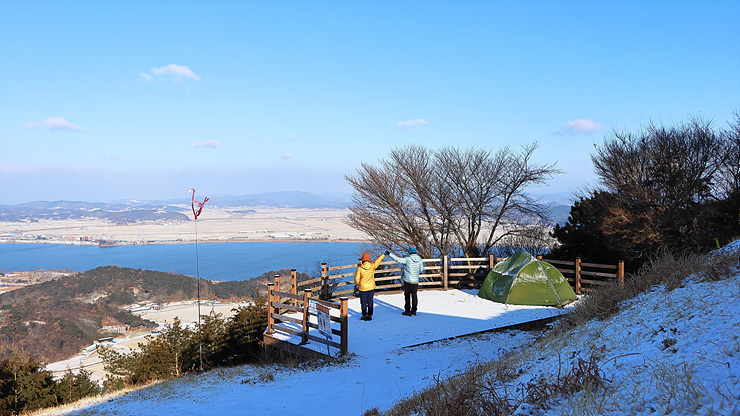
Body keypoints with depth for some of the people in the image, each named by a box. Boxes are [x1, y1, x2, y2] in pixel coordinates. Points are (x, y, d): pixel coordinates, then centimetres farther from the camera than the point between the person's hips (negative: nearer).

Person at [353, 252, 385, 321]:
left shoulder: (360, 268, -17)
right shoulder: (372, 266, -9)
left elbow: (356, 279, -13)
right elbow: (378, 260, 7)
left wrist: (358, 284, 9)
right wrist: (385, 254, 22)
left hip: (363, 288, -3)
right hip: (371, 287, 3)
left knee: (363, 302, 10)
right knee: (370, 302, 15)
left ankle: (364, 316, 18)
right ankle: (370, 316, 20)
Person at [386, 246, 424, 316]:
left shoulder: (407, 259, -16)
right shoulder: (419, 259, -3)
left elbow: (398, 259, -16)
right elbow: (421, 270, 5)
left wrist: (390, 254, -10)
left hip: (407, 280, -4)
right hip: (415, 281, 4)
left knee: (407, 296, 5)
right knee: (414, 295, 14)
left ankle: (408, 311, 8)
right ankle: (413, 311, 20)